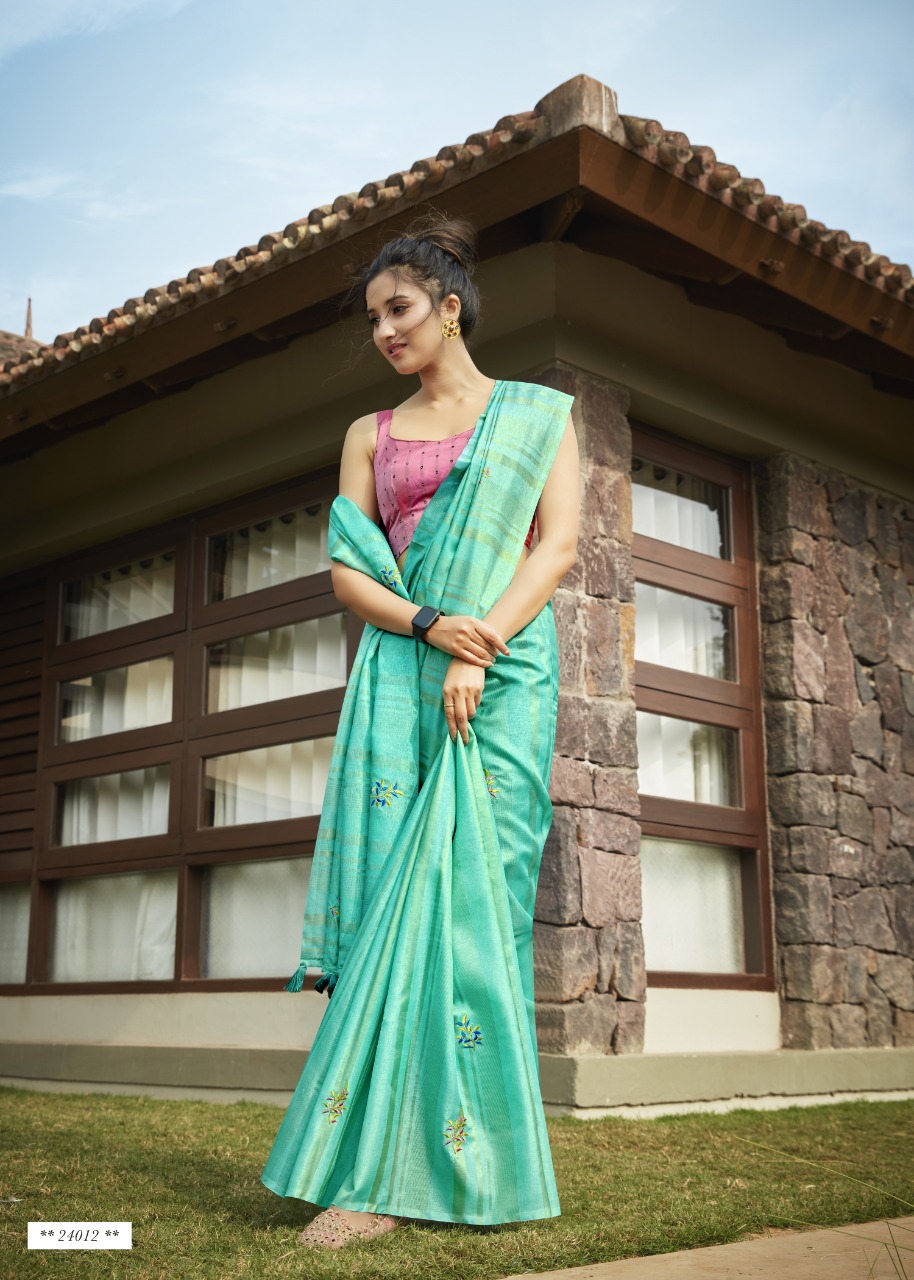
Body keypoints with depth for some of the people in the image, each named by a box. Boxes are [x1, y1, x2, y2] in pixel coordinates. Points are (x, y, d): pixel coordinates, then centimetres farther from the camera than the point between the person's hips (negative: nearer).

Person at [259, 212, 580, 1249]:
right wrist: (429, 625, -11)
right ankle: (389, 1171, -8)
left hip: (504, 669, -2)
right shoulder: (371, 434, 18)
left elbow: (557, 545, -1)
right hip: (398, 674, 2)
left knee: (469, 889, -9)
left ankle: (454, 1166, -4)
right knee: (395, 891, -8)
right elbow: (347, 571, 9)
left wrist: (478, 650, -14)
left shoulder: (536, 412, 12)